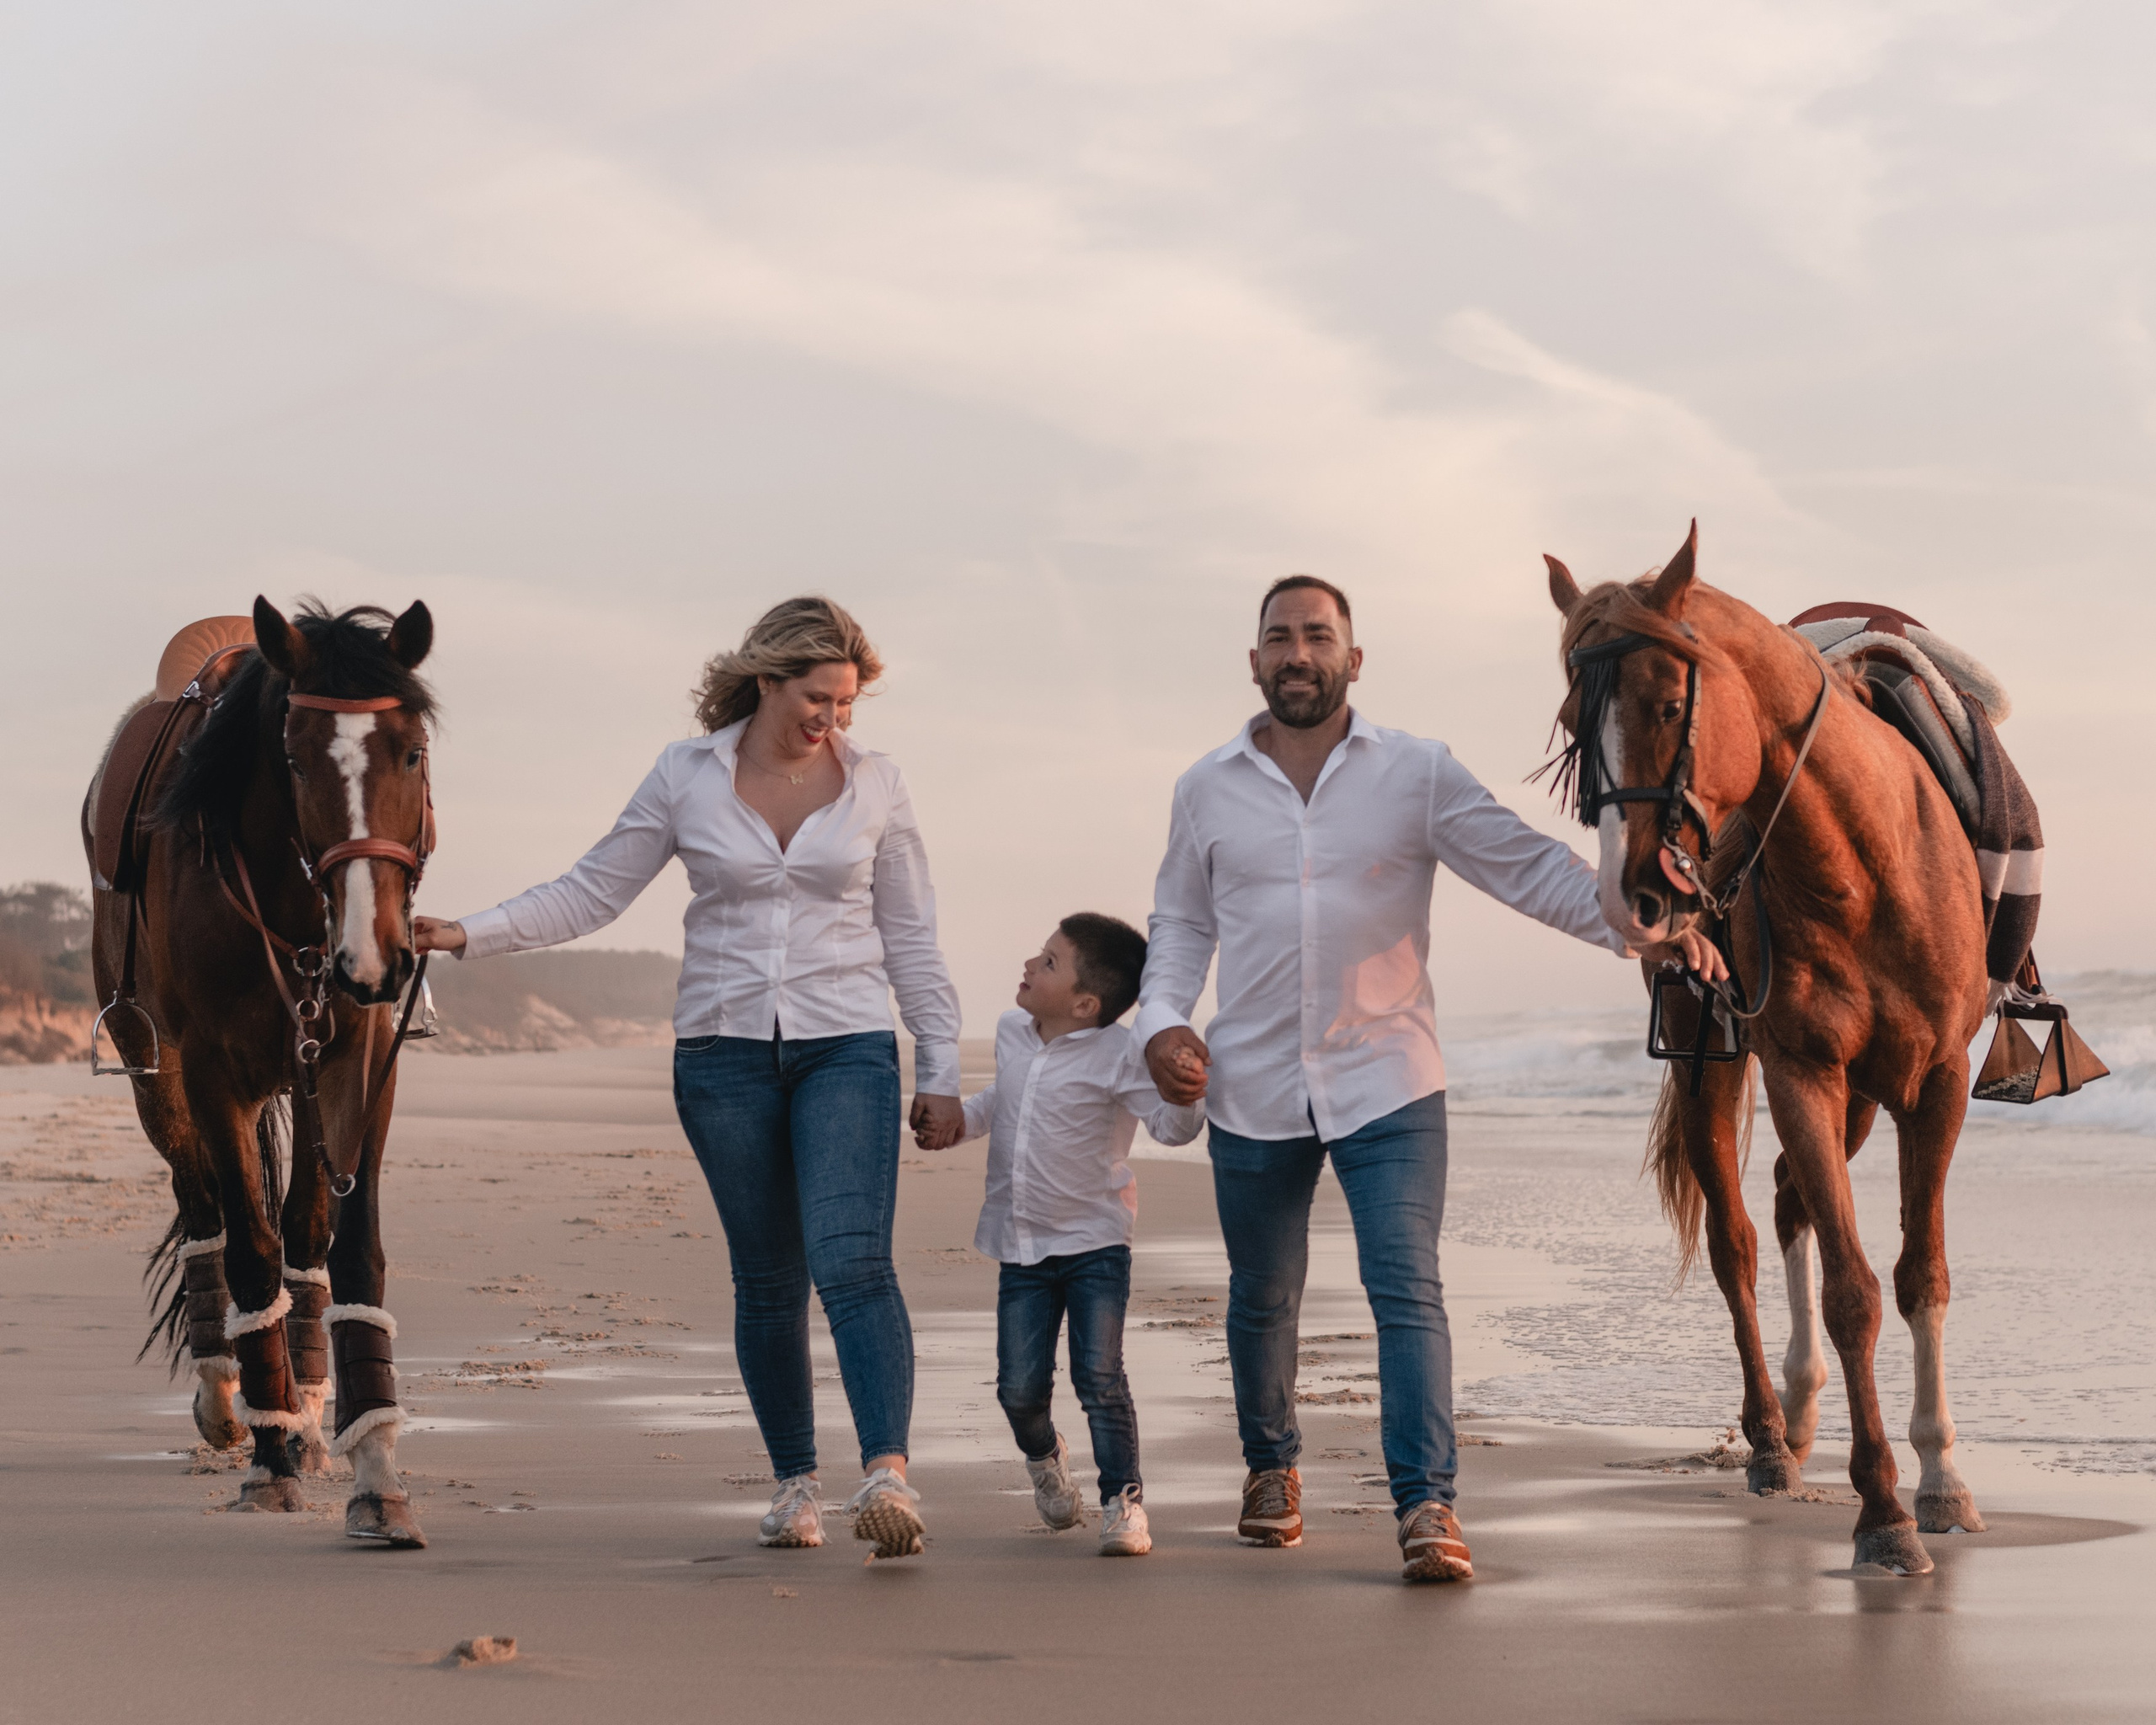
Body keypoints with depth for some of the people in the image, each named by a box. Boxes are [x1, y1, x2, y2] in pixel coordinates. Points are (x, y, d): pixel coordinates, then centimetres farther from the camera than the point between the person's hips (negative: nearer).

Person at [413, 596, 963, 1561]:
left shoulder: (874, 785, 3)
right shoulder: (686, 777, 2)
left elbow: (911, 938, 7)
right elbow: (592, 892, 5)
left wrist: (940, 1070, 5)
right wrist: (469, 935, -6)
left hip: (846, 1047, -1)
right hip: (725, 1051, 1)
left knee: (850, 1258, -19)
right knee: (766, 1280, 8)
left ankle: (887, 1473, -28)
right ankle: (795, 1483, 19)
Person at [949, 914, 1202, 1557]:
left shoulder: (1117, 1055, -13)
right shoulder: (1011, 1034, 6)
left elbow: (1170, 1125, -21)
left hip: (1095, 1244, -5)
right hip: (1021, 1249, 5)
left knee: (1099, 1376, -14)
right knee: (1019, 1388, 3)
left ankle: (1123, 1499, -1)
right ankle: (1043, 1455, 36)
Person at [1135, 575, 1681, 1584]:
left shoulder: (1417, 775, -2)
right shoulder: (1208, 790, 5)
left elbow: (1527, 868, -8)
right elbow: (1181, 921, 14)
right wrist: (1161, 1020, -3)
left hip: (1386, 1083, -2)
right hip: (1253, 1087, 2)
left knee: (1406, 1292, -13)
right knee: (1262, 1299, 15)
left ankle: (1426, 1503, -14)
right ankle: (1271, 1466, 37)